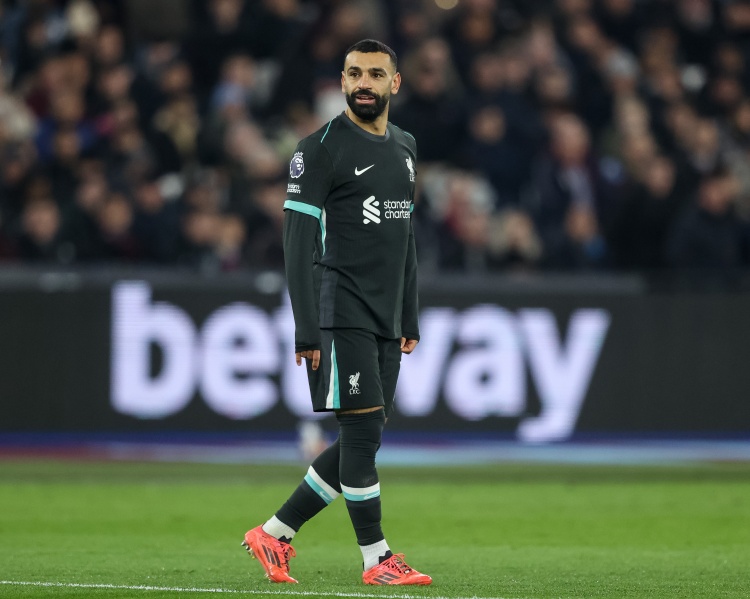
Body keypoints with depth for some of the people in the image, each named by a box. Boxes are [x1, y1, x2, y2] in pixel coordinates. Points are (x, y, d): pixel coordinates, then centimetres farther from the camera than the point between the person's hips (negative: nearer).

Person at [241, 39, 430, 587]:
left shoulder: (405, 148, 15)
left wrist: (410, 322, 18)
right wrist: (306, 331, -18)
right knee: (363, 433, -8)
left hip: (385, 321, 8)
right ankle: (377, 558, -1)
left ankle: (275, 533, 16)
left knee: (362, 443, 7)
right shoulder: (322, 148, -8)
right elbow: (298, 242, -12)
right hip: (341, 316, -8)